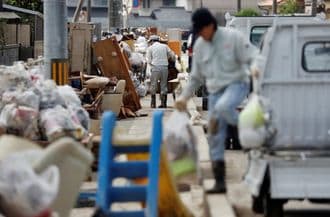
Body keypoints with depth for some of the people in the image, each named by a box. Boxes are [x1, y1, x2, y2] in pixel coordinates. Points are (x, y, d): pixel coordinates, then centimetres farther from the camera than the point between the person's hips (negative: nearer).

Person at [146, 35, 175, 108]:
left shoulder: (150, 48, 4)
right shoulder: (165, 46, 9)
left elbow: (148, 60, 1)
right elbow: (172, 55, 9)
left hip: (155, 67, -2)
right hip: (165, 67, 2)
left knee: (153, 85, 7)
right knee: (164, 85, 10)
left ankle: (153, 103, 6)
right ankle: (163, 103, 9)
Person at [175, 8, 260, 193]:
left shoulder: (232, 37, -7)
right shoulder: (199, 45, 10)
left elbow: (252, 55, -8)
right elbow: (196, 77, 19)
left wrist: (254, 67, -31)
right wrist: (184, 97, 13)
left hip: (236, 84, -6)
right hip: (215, 90, 6)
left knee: (222, 107, -40)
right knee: (215, 138, 1)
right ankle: (220, 182, 8)